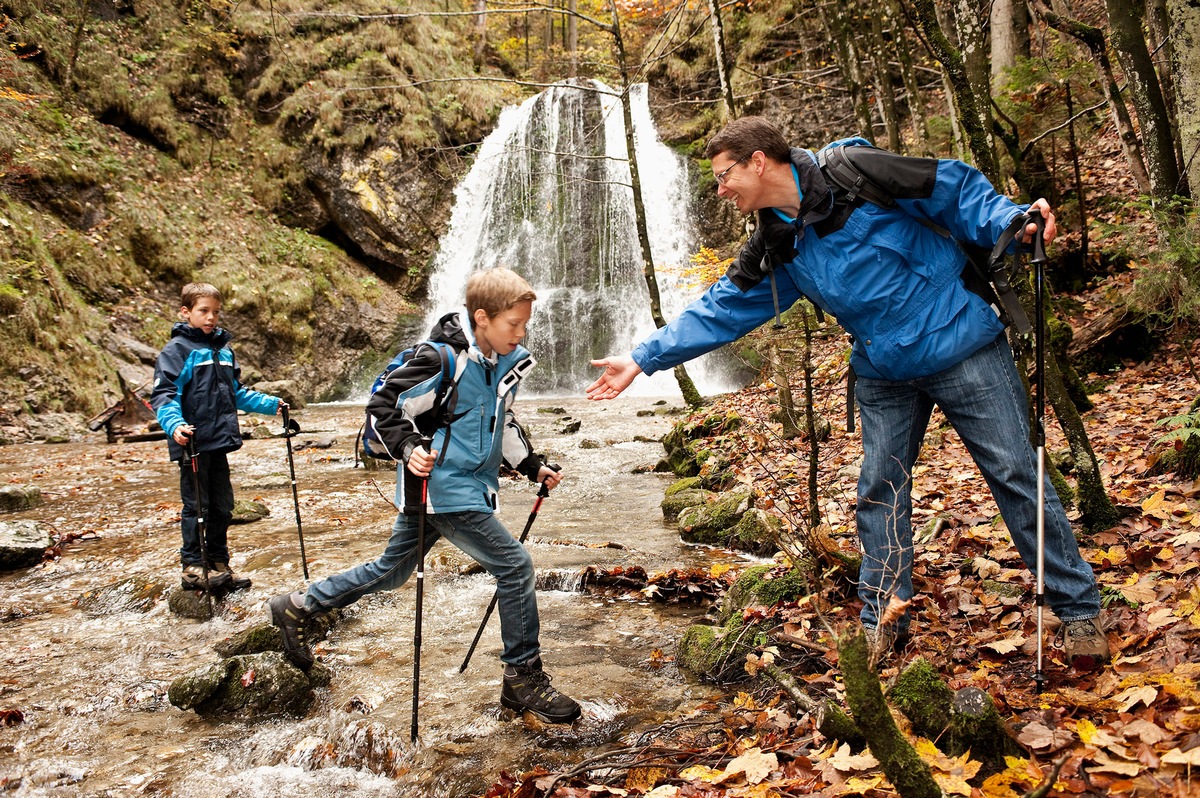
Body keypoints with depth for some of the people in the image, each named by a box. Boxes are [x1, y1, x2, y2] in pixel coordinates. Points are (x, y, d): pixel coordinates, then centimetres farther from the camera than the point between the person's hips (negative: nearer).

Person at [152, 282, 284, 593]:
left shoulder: (223, 349, 13)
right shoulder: (177, 349, -8)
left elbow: (237, 392, 22)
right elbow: (163, 395, -15)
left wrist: (270, 404, 14)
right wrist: (174, 425, -31)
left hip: (219, 442, 7)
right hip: (193, 444, -7)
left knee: (222, 507, 14)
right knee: (196, 507, 1)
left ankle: (218, 565, 26)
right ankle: (194, 568, 12)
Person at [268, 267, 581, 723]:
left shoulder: (508, 363, 8)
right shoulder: (445, 359, -18)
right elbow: (381, 409, -14)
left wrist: (532, 466, 17)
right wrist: (410, 448, -29)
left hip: (471, 485, 9)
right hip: (441, 487, -9)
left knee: (392, 571, 20)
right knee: (514, 566, -9)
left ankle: (298, 607, 36)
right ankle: (524, 677, 6)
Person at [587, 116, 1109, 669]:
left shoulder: (854, 174, -16)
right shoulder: (774, 249, 3)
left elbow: (957, 189, -8)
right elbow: (721, 310, 7)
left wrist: (1012, 222, -25)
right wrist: (643, 359, 4)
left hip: (962, 347, -5)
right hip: (885, 377, 6)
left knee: (1016, 475, 2)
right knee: (881, 492, 8)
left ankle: (1078, 611, 17)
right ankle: (882, 619, 23)